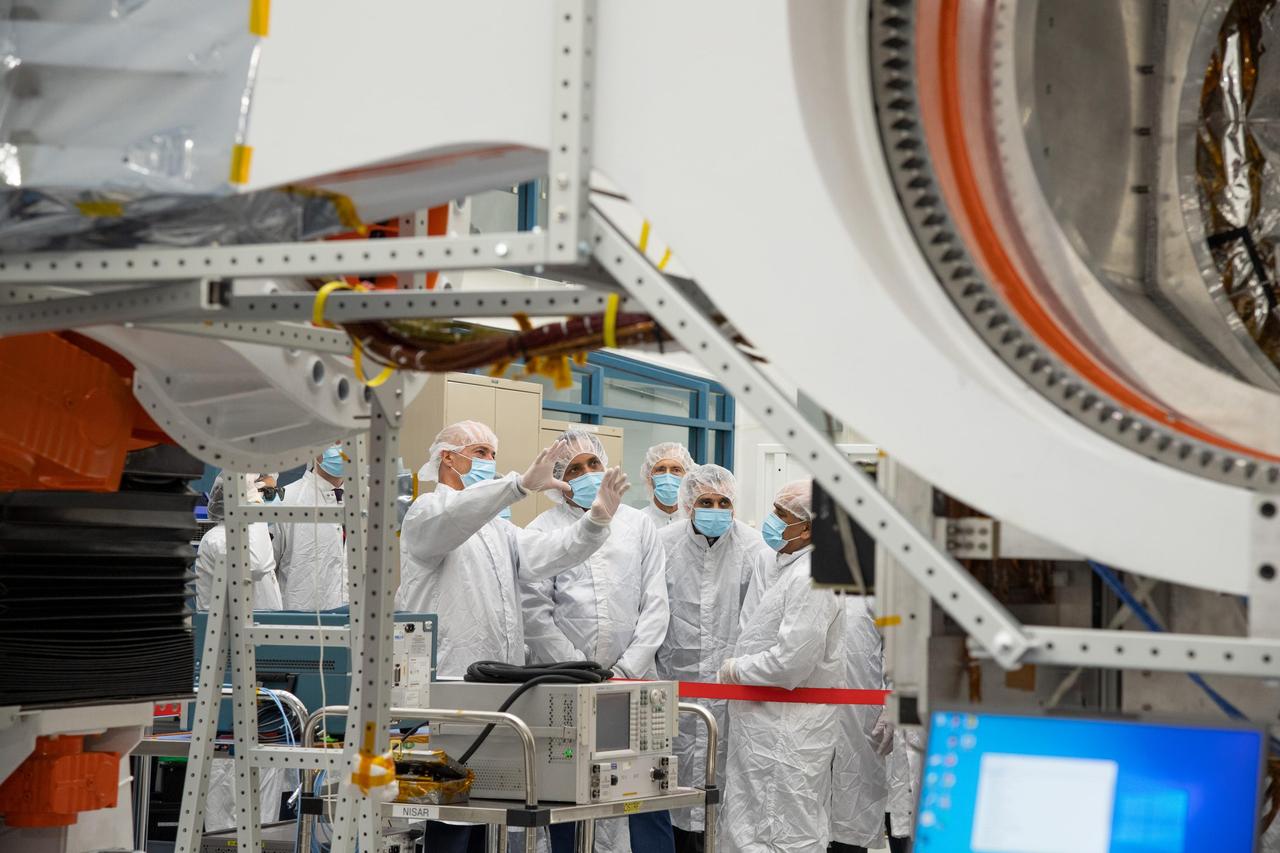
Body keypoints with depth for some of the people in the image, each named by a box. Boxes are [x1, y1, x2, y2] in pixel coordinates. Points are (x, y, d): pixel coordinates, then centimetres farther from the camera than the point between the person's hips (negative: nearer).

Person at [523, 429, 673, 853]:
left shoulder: (638, 525, 13)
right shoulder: (540, 532, 6)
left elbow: (655, 604, 6)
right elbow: (536, 614, -2)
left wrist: (625, 671, -5)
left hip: (633, 681, 1)